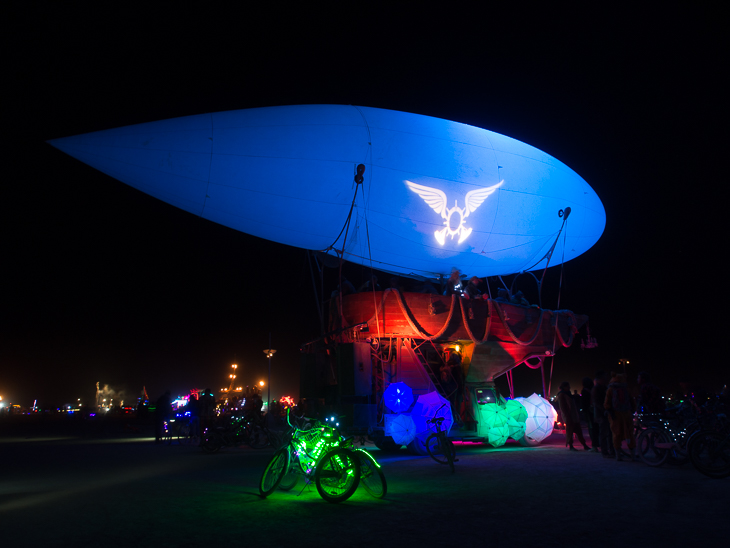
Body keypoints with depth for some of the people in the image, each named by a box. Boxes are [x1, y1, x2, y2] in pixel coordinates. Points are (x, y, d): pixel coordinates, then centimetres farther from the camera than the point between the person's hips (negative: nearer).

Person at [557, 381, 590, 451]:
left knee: (579, 431, 8)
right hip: (568, 416, -9)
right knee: (569, 431, -5)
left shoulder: (568, 394, 20)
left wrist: (577, 415, 20)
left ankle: (585, 445, 9)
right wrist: (567, 416, -20)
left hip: (574, 416, 9)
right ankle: (570, 446, 1)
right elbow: (562, 407, -15)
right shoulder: (561, 395, -8)